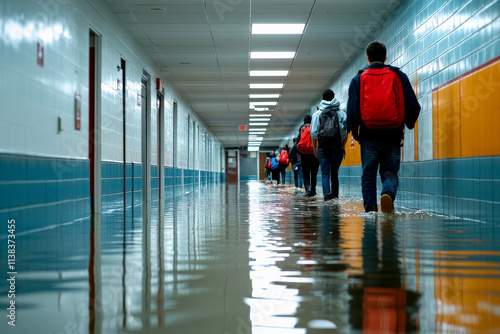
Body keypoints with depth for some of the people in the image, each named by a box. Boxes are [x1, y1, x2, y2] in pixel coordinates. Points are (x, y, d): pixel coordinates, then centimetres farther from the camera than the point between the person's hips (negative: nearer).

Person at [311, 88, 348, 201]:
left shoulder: (317, 114, 4)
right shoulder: (341, 113, 3)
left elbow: (314, 134, 1)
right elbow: (345, 133, 0)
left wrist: (315, 149, 8)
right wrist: (343, 146, 12)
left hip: (322, 148, -1)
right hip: (337, 147, 1)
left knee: (325, 173, -1)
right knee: (334, 173, 12)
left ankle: (327, 193, -20)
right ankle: (335, 194, 13)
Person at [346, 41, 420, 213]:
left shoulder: (358, 79, 4)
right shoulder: (399, 76, 7)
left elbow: (352, 110, -2)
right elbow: (413, 107, 2)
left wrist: (354, 131, 12)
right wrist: (408, 124, 20)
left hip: (369, 136, -1)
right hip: (393, 136, 1)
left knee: (368, 176, 9)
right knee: (390, 172, 9)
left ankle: (370, 210, 1)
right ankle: (388, 193, -22)